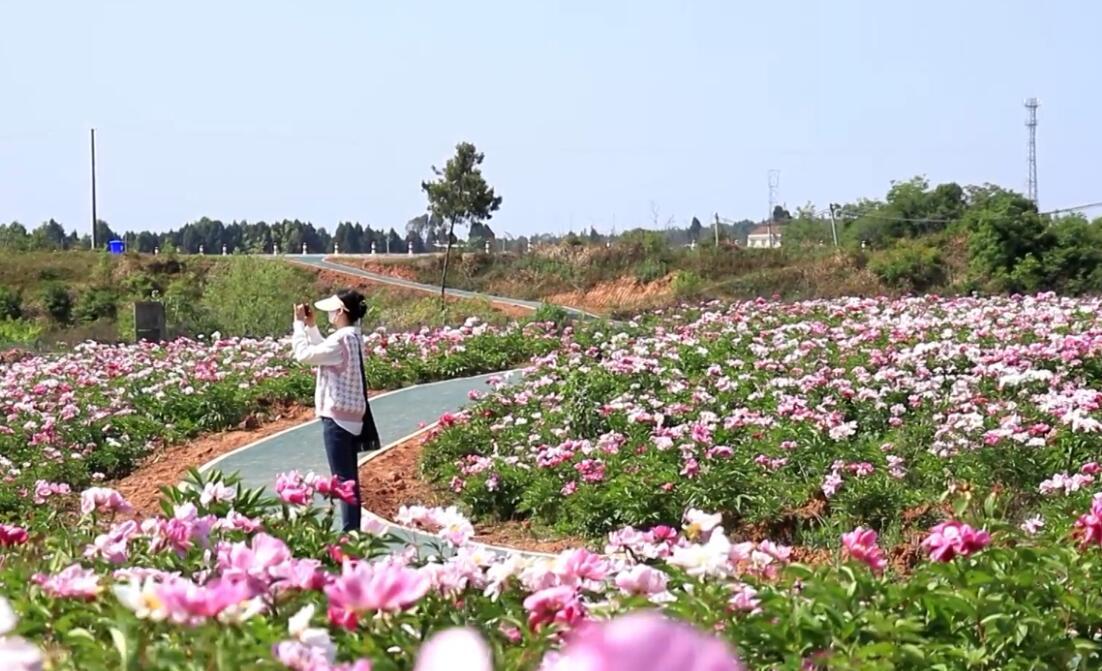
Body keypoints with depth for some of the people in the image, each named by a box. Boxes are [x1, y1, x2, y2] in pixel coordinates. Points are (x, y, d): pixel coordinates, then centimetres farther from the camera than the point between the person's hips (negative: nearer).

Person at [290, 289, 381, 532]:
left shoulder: (341, 339, -20)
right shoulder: (353, 337, 10)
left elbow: (304, 355, -18)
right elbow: (323, 353, 23)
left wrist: (299, 324, -7)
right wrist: (311, 326, 18)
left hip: (337, 416, -10)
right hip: (351, 415, 10)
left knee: (343, 478, -7)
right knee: (350, 477, 14)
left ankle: (350, 531, -7)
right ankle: (353, 529, 19)